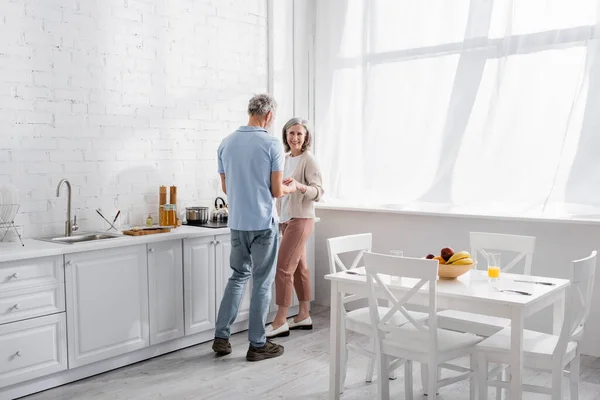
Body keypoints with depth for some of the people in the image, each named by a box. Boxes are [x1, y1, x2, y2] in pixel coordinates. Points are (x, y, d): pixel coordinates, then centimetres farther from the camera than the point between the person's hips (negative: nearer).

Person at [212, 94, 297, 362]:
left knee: (238, 276, 19)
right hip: (263, 223, -5)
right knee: (262, 282, 5)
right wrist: (291, 188, 12)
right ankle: (257, 344, 13)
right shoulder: (272, 145, -12)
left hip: (237, 222, 5)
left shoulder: (226, 143, 4)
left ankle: (221, 336, 17)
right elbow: (277, 191, -10)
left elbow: (226, 188, 11)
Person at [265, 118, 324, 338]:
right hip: (287, 219, 8)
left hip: (301, 219, -8)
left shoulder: (308, 159, -10)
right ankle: (304, 316, 20)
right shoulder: (285, 158, 12)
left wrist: (299, 185, -34)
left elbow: (318, 191, -18)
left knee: (283, 267, -10)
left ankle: (280, 322, -3)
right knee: (298, 267, 12)